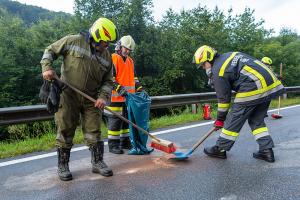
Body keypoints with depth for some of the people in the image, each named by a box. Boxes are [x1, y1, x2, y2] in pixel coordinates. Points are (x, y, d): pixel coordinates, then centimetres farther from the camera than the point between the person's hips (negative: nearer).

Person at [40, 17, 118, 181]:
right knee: (65, 131, 5)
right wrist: (47, 67, -13)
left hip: (91, 100, 3)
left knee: (93, 132, 5)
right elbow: (50, 51, 5)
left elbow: (108, 81, 7)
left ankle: (97, 163, 20)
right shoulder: (73, 41, -5)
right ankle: (62, 166, 21)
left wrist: (103, 97, -10)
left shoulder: (107, 57, 5)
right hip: (68, 96, -3)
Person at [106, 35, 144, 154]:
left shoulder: (130, 61, 19)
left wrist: (140, 89, 13)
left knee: (127, 119, 13)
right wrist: (119, 89, -22)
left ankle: (125, 142, 25)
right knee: (115, 120, -3)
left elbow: (134, 77, 23)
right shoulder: (112, 59, -6)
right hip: (116, 96, -8)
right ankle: (113, 145, 6)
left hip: (129, 96, 8)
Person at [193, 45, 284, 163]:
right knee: (257, 120, 18)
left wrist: (220, 119, 11)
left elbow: (223, 98, -2)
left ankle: (220, 149, 13)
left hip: (253, 90, -9)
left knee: (234, 119, 2)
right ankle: (267, 151, 18)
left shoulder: (217, 71, -5)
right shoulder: (230, 55, 19)